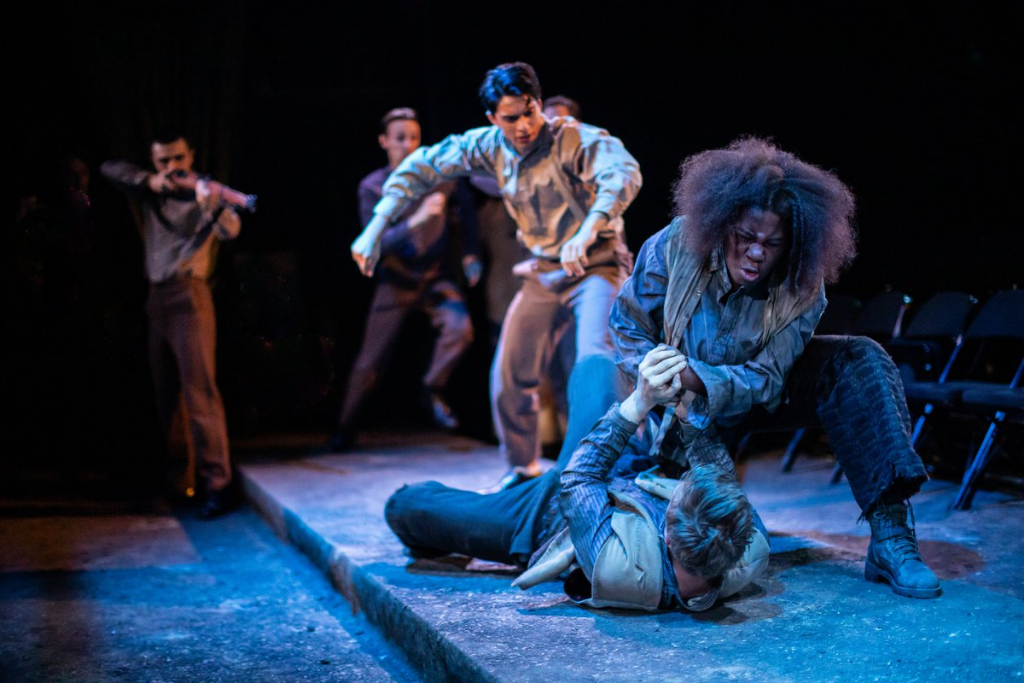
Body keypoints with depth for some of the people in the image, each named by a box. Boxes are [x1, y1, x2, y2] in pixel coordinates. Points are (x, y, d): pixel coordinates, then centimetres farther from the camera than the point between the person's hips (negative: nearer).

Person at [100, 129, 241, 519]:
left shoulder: (202, 193, -4)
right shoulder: (150, 193, 13)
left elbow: (230, 230, -21)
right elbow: (109, 169, 10)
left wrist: (213, 206, -44)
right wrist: (149, 181, -6)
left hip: (188, 297, -7)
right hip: (157, 300, 7)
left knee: (199, 392, -13)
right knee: (164, 395, 13)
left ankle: (218, 484, -14)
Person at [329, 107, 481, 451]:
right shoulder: (373, 187, -11)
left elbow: (466, 205, 13)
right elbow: (377, 244, -20)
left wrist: (469, 254, 10)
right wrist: (417, 219, -34)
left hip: (437, 276, 1)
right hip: (397, 281, -1)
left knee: (459, 328, -27)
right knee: (371, 359, 1)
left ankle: (433, 390, -2)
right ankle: (345, 428, 18)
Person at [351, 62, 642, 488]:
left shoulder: (578, 140, -19)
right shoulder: (490, 146, -2)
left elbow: (625, 174, -36)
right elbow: (423, 167, 4)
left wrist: (586, 233, -52)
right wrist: (375, 229, -4)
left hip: (596, 266, -6)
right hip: (543, 274, 6)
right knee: (509, 374, 8)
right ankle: (523, 468, 28)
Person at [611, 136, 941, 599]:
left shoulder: (801, 289, -21)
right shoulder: (675, 246, -23)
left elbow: (764, 380, -21)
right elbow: (627, 324, -9)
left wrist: (694, 377, -39)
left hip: (759, 396, 2)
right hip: (687, 409, -2)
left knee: (858, 360, -24)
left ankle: (890, 535, -31)